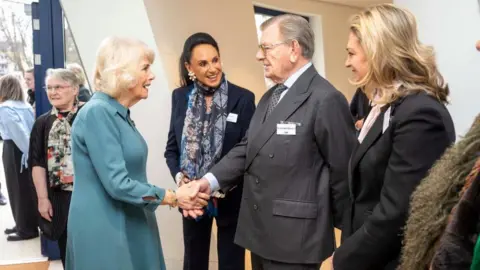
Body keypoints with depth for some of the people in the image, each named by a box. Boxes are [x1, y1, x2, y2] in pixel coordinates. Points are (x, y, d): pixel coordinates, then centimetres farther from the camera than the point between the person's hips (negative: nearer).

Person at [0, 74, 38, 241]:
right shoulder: (26, 106, 9)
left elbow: (19, 131, -22)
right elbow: (30, 130, 4)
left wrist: (27, 151, -19)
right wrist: (30, 150, 2)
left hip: (14, 150, -7)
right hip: (26, 150, 7)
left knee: (19, 189, 1)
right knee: (27, 188, 14)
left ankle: (26, 229, 9)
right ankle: (26, 224, 26)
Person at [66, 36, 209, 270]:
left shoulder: (119, 114, 10)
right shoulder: (98, 113, -18)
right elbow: (117, 184, -23)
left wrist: (175, 197, 4)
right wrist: (173, 197, -14)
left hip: (128, 226, 9)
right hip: (103, 231, -9)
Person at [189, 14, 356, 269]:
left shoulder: (326, 99, -16)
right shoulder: (270, 96, 13)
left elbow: (342, 170, -13)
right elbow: (248, 148, 9)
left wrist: (341, 228, -3)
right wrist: (211, 180, -5)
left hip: (295, 237, -8)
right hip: (260, 231, 8)